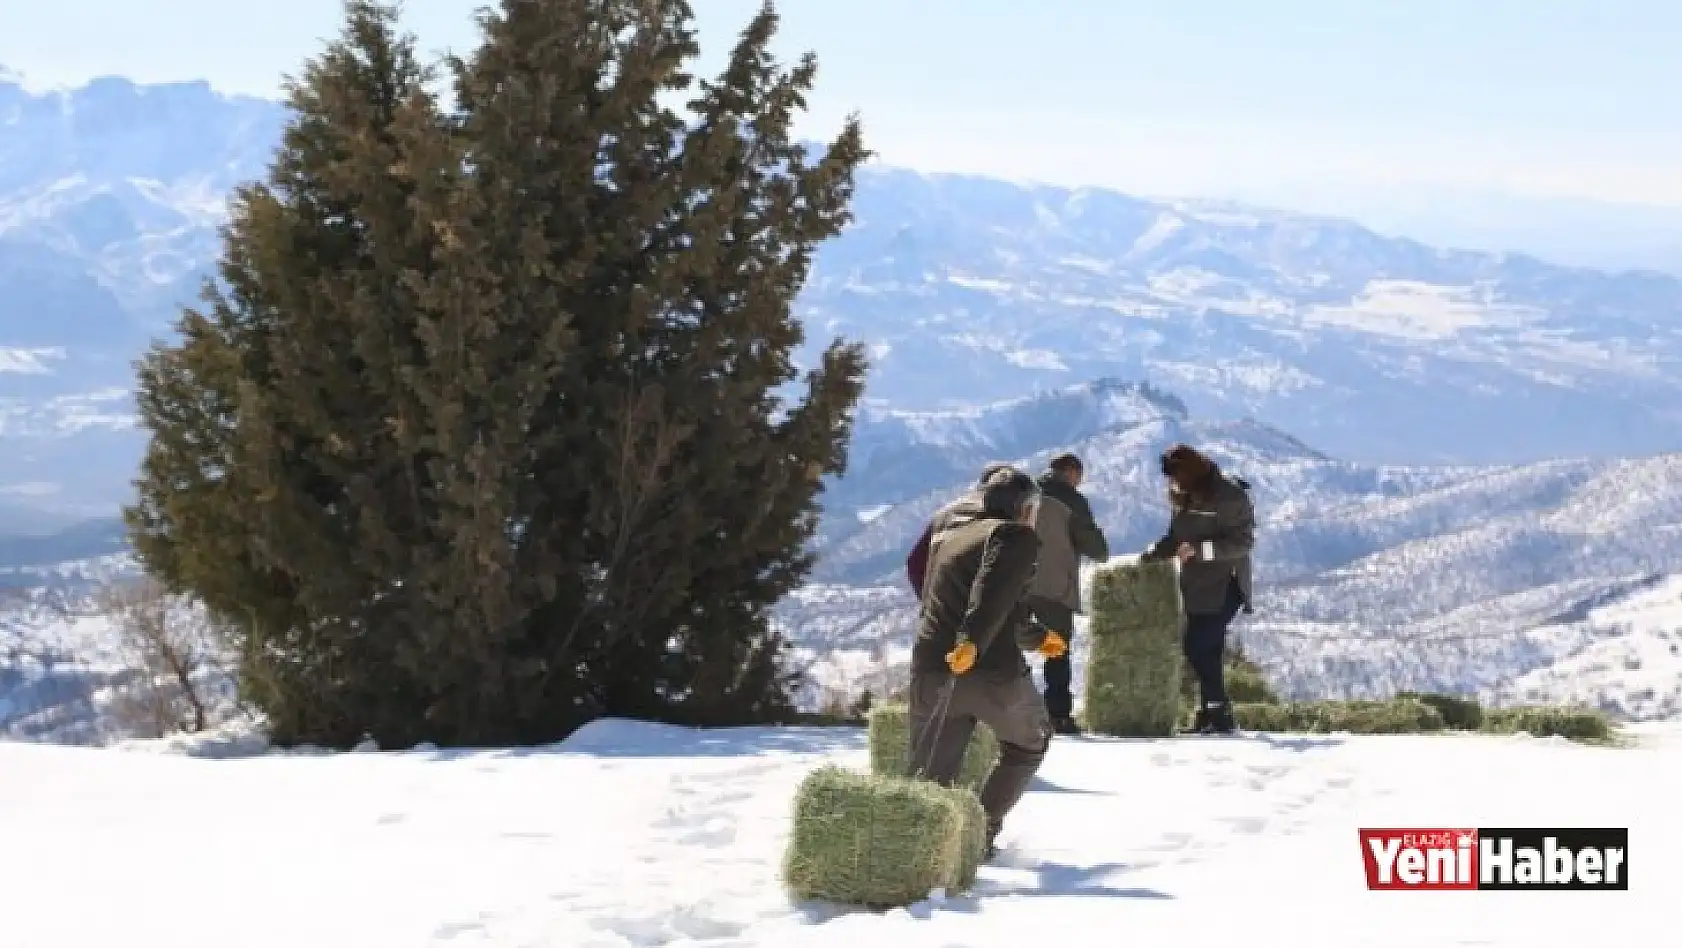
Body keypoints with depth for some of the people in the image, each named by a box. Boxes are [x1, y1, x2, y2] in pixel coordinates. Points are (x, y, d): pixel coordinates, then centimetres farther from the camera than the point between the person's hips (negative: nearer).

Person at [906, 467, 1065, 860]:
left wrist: (1038, 636, 50)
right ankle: (981, 831, 16)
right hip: (992, 672, -5)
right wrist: (972, 641, -33)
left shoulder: (946, 537, 27)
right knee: (1028, 743, 24)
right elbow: (994, 590, -20)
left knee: (929, 776, 4)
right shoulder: (1017, 536, 2)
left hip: (931, 671, 5)